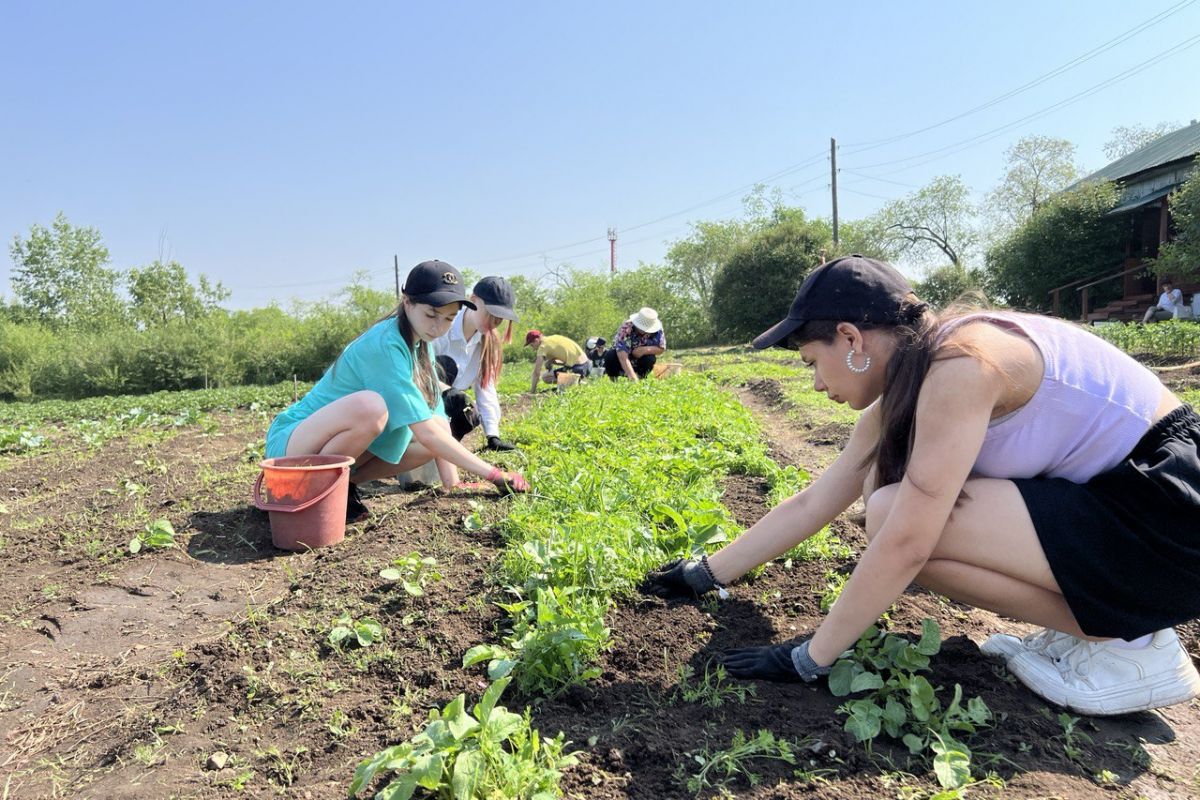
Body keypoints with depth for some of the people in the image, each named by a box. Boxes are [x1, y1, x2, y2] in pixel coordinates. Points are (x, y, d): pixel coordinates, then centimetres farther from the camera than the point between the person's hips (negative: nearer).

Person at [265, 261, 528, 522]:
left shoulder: (419, 343, 1)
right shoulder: (385, 345, -25)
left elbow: (437, 418, -2)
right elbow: (426, 431, -29)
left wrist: (453, 485, -9)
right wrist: (493, 474, -27)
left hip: (336, 444, 8)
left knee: (436, 442, -9)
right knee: (371, 405, -37)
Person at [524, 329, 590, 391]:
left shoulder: (543, 346, -6)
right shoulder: (553, 339, 18)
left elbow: (536, 372, -7)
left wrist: (532, 391, 0)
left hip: (578, 368, -9)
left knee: (545, 377, -2)